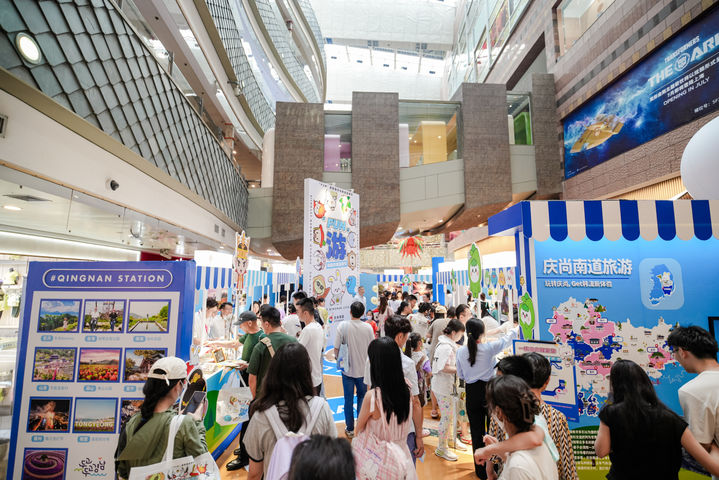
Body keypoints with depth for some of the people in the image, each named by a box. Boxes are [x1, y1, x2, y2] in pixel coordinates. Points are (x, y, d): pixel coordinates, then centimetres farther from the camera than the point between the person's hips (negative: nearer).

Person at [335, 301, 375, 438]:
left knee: (348, 399, 11)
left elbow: (336, 348, -12)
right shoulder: (368, 327, -9)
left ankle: (350, 429, 20)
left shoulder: (343, 326, -14)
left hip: (348, 368, -1)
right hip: (363, 369, 2)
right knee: (362, 396, 19)